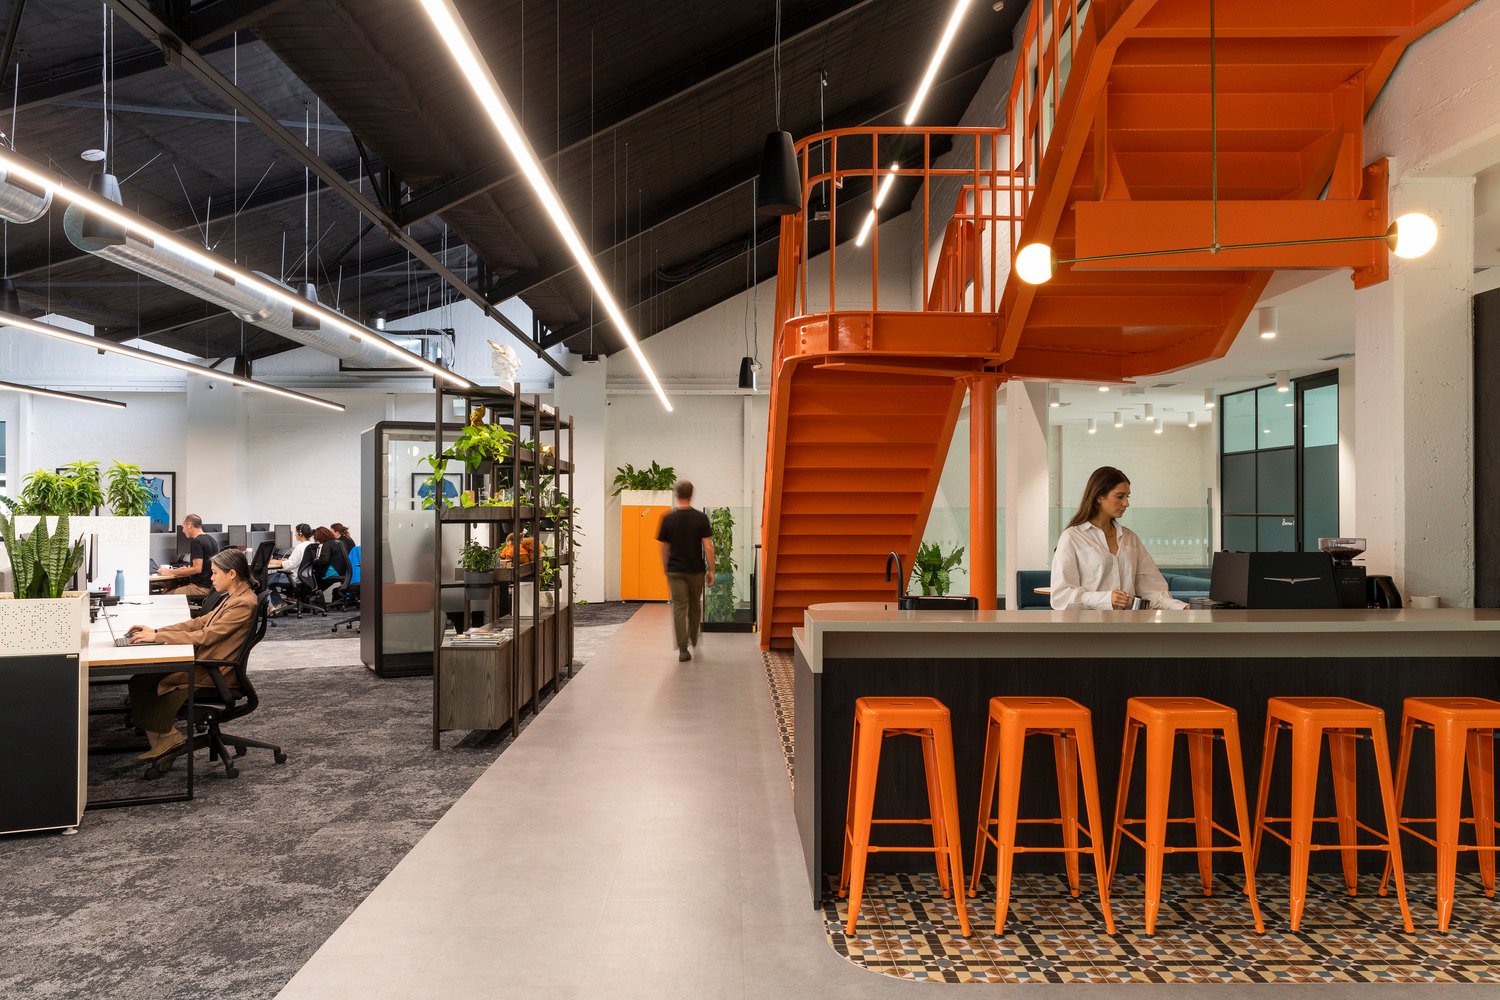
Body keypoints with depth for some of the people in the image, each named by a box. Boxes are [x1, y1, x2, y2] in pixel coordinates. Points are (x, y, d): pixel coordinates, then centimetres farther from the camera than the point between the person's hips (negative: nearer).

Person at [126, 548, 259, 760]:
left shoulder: (244, 603, -20)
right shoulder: (234, 597, 11)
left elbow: (205, 636, -22)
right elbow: (201, 622, 12)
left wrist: (157, 637, -17)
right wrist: (155, 631, 4)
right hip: (206, 662, 9)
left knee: (143, 681, -8)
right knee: (141, 676, 0)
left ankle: (166, 736, 5)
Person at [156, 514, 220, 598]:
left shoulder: (196, 542, -13)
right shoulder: (211, 539, 16)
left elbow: (197, 569, -18)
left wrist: (171, 572, -10)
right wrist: (188, 569, 28)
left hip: (201, 587, -10)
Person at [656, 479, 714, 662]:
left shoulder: (668, 518, -4)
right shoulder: (701, 517, -7)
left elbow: (665, 548, 2)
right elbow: (708, 546, -9)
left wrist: (665, 570, 14)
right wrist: (711, 570, 0)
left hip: (675, 571, 0)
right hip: (696, 570, 0)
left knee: (679, 608, 0)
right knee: (695, 606, 20)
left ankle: (683, 650, -7)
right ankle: (694, 639, 37)